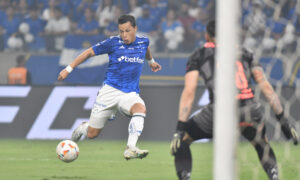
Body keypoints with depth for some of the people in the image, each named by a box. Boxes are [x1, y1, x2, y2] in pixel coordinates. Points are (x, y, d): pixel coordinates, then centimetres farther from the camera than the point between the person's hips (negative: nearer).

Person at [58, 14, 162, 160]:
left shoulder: (143, 42, 5)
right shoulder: (113, 43, -5)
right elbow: (89, 52, 4)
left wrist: (151, 61, 50)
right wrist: (69, 69, 5)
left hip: (130, 93, 2)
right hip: (110, 90, -2)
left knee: (140, 109, -35)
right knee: (92, 134, 0)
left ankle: (131, 148, -40)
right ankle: (83, 128, 38)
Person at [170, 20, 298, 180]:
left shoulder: (198, 56, 18)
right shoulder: (244, 53, 26)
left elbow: (189, 92, 6)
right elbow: (266, 86, 19)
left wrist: (180, 128, 2)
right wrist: (283, 120, 19)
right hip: (250, 111, 3)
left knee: (181, 139, 20)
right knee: (262, 145, 32)